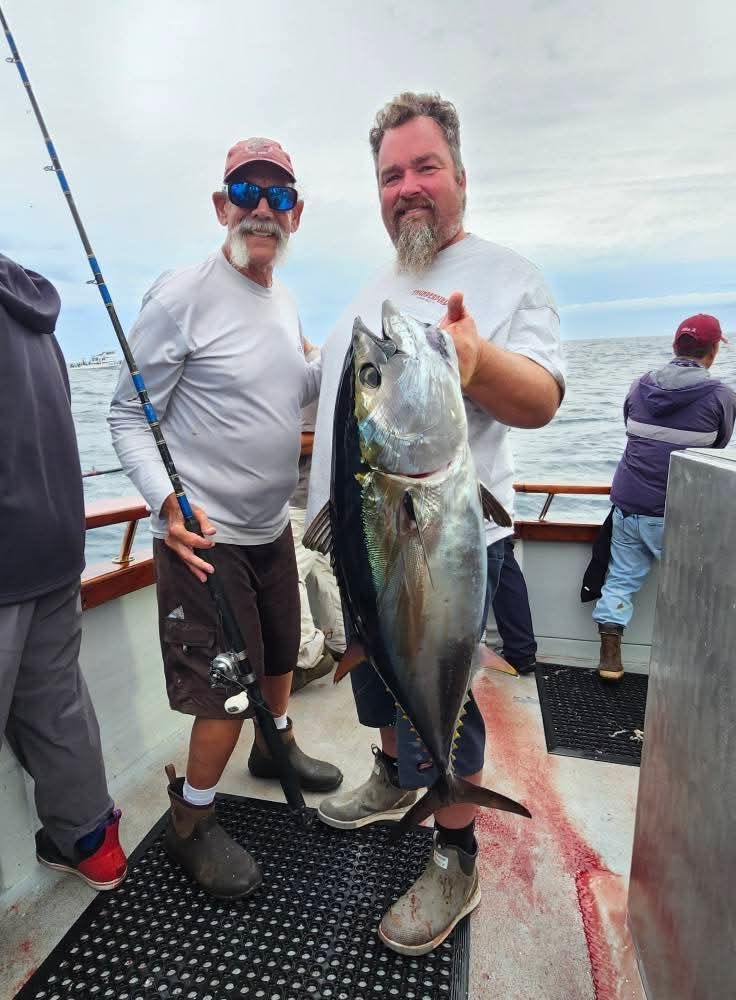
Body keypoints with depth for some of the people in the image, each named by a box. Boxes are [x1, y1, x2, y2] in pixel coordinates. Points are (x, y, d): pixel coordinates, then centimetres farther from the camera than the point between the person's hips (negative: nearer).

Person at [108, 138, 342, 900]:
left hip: (272, 526, 8)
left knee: (279, 653, 23)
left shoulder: (284, 302, 9)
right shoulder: (183, 295, -15)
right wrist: (166, 502, -29)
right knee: (229, 688, 0)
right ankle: (189, 825, 27)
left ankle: (277, 746, 51)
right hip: (206, 536, -7)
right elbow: (128, 416, -14)